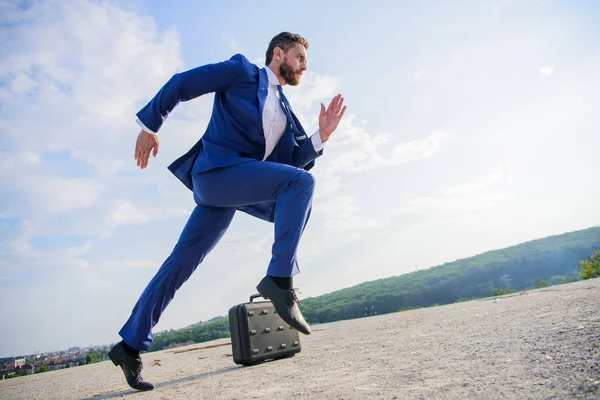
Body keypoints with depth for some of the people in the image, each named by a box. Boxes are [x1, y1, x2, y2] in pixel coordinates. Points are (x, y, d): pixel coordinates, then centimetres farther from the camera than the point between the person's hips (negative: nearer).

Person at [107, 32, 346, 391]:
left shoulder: (284, 110, 23)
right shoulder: (241, 71, 5)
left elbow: (294, 160, 17)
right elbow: (181, 83, 4)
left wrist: (321, 137, 1)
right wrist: (150, 124, 1)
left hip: (237, 188, 8)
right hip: (216, 170, -7)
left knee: (181, 264, 6)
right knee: (302, 182, -21)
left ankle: (130, 345, 15)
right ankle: (280, 278, -21)